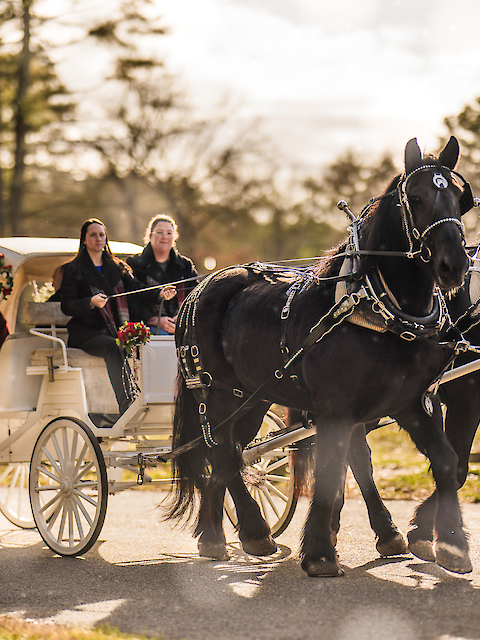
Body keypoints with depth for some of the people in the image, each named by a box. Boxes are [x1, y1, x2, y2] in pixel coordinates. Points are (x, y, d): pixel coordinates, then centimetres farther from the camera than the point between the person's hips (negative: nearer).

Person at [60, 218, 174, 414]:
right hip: (87, 331, -4)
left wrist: (160, 294, -10)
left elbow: (137, 289, 10)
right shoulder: (73, 269, 8)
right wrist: (91, 302, -21)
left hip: (117, 330, 4)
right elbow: (67, 306, -2)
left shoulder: (118, 267, 23)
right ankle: (125, 405, -42)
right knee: (113, 347, -35)